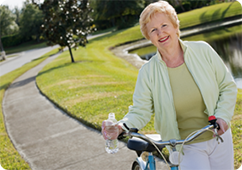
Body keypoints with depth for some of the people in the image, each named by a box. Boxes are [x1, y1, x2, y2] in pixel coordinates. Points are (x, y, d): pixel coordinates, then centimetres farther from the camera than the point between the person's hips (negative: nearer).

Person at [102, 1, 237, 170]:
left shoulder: (202, 50, -7)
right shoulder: (148, 72, -10)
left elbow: (228, 86, 1)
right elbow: (140, 111, -9)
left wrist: (223, 116, -14)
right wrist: (121, 127, -29)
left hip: (220, 138, 2)